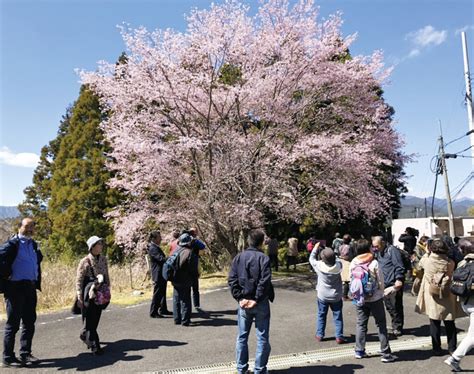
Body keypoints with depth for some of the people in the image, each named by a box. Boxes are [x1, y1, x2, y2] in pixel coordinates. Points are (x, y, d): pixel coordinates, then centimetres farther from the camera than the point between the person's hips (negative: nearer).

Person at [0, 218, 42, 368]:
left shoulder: (33, 244, 13)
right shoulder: (12, 244, -10)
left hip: (30, 287, 7)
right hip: (15, 287, -7)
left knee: (29, 322, 13)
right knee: (13, 324, 2)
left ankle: (25, 354, 25)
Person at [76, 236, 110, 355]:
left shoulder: (103, 259, 6)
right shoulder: (85, 261, -9)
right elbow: (79, 280, -8)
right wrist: (79, 296, -12)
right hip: (89, 293, -5)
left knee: (96, 318, 12)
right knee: (89, 319, -3)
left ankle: (85, 334, 36)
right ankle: (94, 345, 3)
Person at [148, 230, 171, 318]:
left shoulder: (156, 247, 15)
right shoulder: (152, 248, -17)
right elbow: (161, 259, -26)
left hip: (162, 274, 10)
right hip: (158, 275, -10)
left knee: (162, 293, 17)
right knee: (157, 294, -3)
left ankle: (163, 310, 27)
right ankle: (153, 312, 5)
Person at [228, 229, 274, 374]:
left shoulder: (238, 257, 2)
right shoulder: (264, 258, -9)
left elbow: (232, 280, -4)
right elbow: (265, 281, -18)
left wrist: (240, 298, -5)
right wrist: (257, 299, -13)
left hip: (244, 302, 4)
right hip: (261, 303, -3)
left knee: (242, 337, 14)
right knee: (262, 338, 8)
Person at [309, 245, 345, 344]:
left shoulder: (319, 266, -19)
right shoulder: (338, 265, -17)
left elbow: (311, 258, -2)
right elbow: (337, 260, 6)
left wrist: (316, 246, 6)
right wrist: (331, 253, 4)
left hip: (322, 296, 0)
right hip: (336, 297, 0)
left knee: (321, 316, 15)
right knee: (338, 317, 10)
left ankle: (320, 335, 22)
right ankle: (339, 337, 12)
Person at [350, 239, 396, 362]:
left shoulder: (353, 263, -5)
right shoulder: (374, 263, -15)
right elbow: (381, 282, -10)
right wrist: (381, 293, 9)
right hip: (375, 298, -3)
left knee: (361, 324, 14)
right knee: (381, 325, 7)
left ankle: (359, 351, 19)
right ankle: (386, 353, 10)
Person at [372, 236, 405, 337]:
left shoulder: (392, 250, -10)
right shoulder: (378, 253, 15)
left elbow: (399, 266, -15)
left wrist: (398, 280, -20)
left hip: (394, 284, -8)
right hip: (385, 285, 8)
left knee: (395, 307, -1)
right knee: (389, 307, 13)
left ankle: (398, 328, 11)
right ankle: (395, 327, 25)